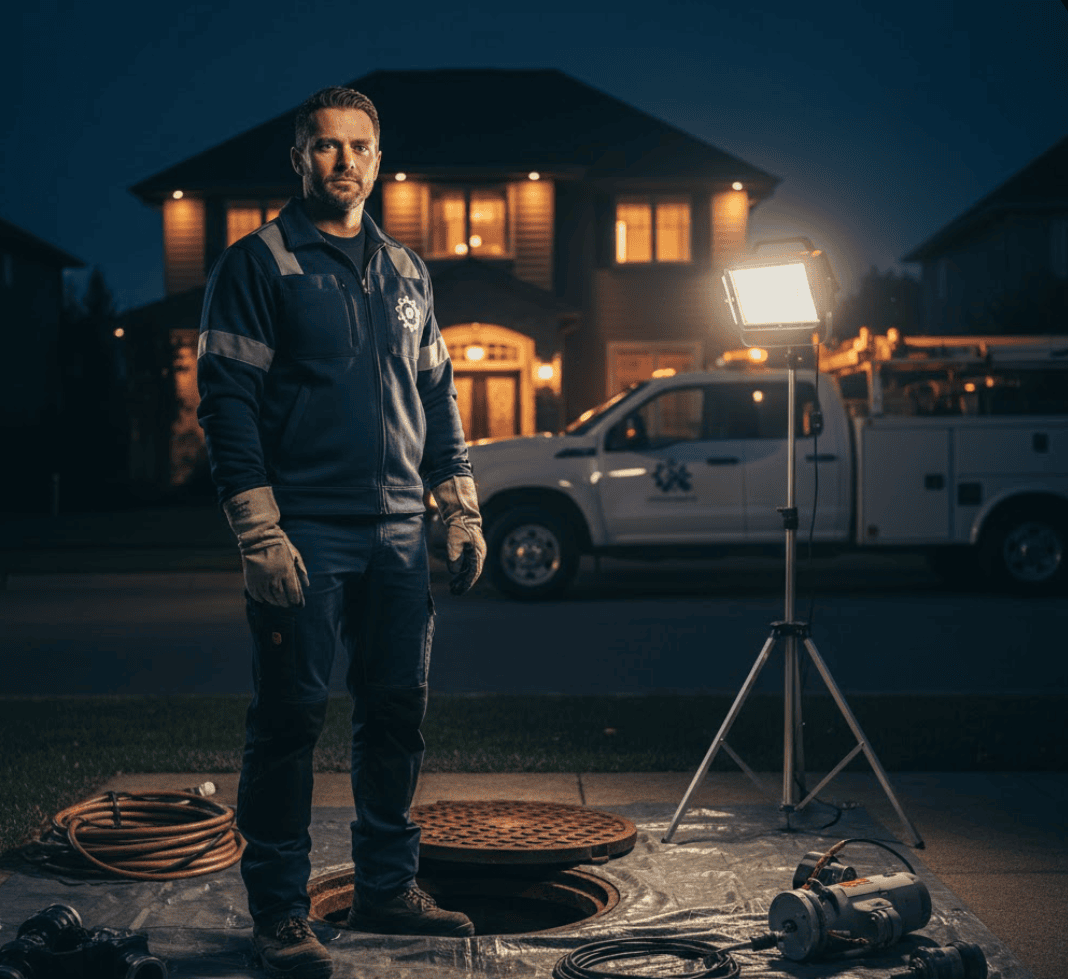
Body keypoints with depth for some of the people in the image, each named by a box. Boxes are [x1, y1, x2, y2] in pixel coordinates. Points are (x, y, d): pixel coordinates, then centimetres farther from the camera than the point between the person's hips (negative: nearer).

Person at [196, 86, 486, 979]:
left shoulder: (406, 272, 17)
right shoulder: (257, 264, -1)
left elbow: (438, 396, 21)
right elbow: (227, 401, -8)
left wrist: (462, 511, 13)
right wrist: (260, 535, -15)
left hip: (398, 535, 6)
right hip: (306, 536, -5)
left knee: (399, 712, 9)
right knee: (290, 719, -3)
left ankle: (388, 888, 22)